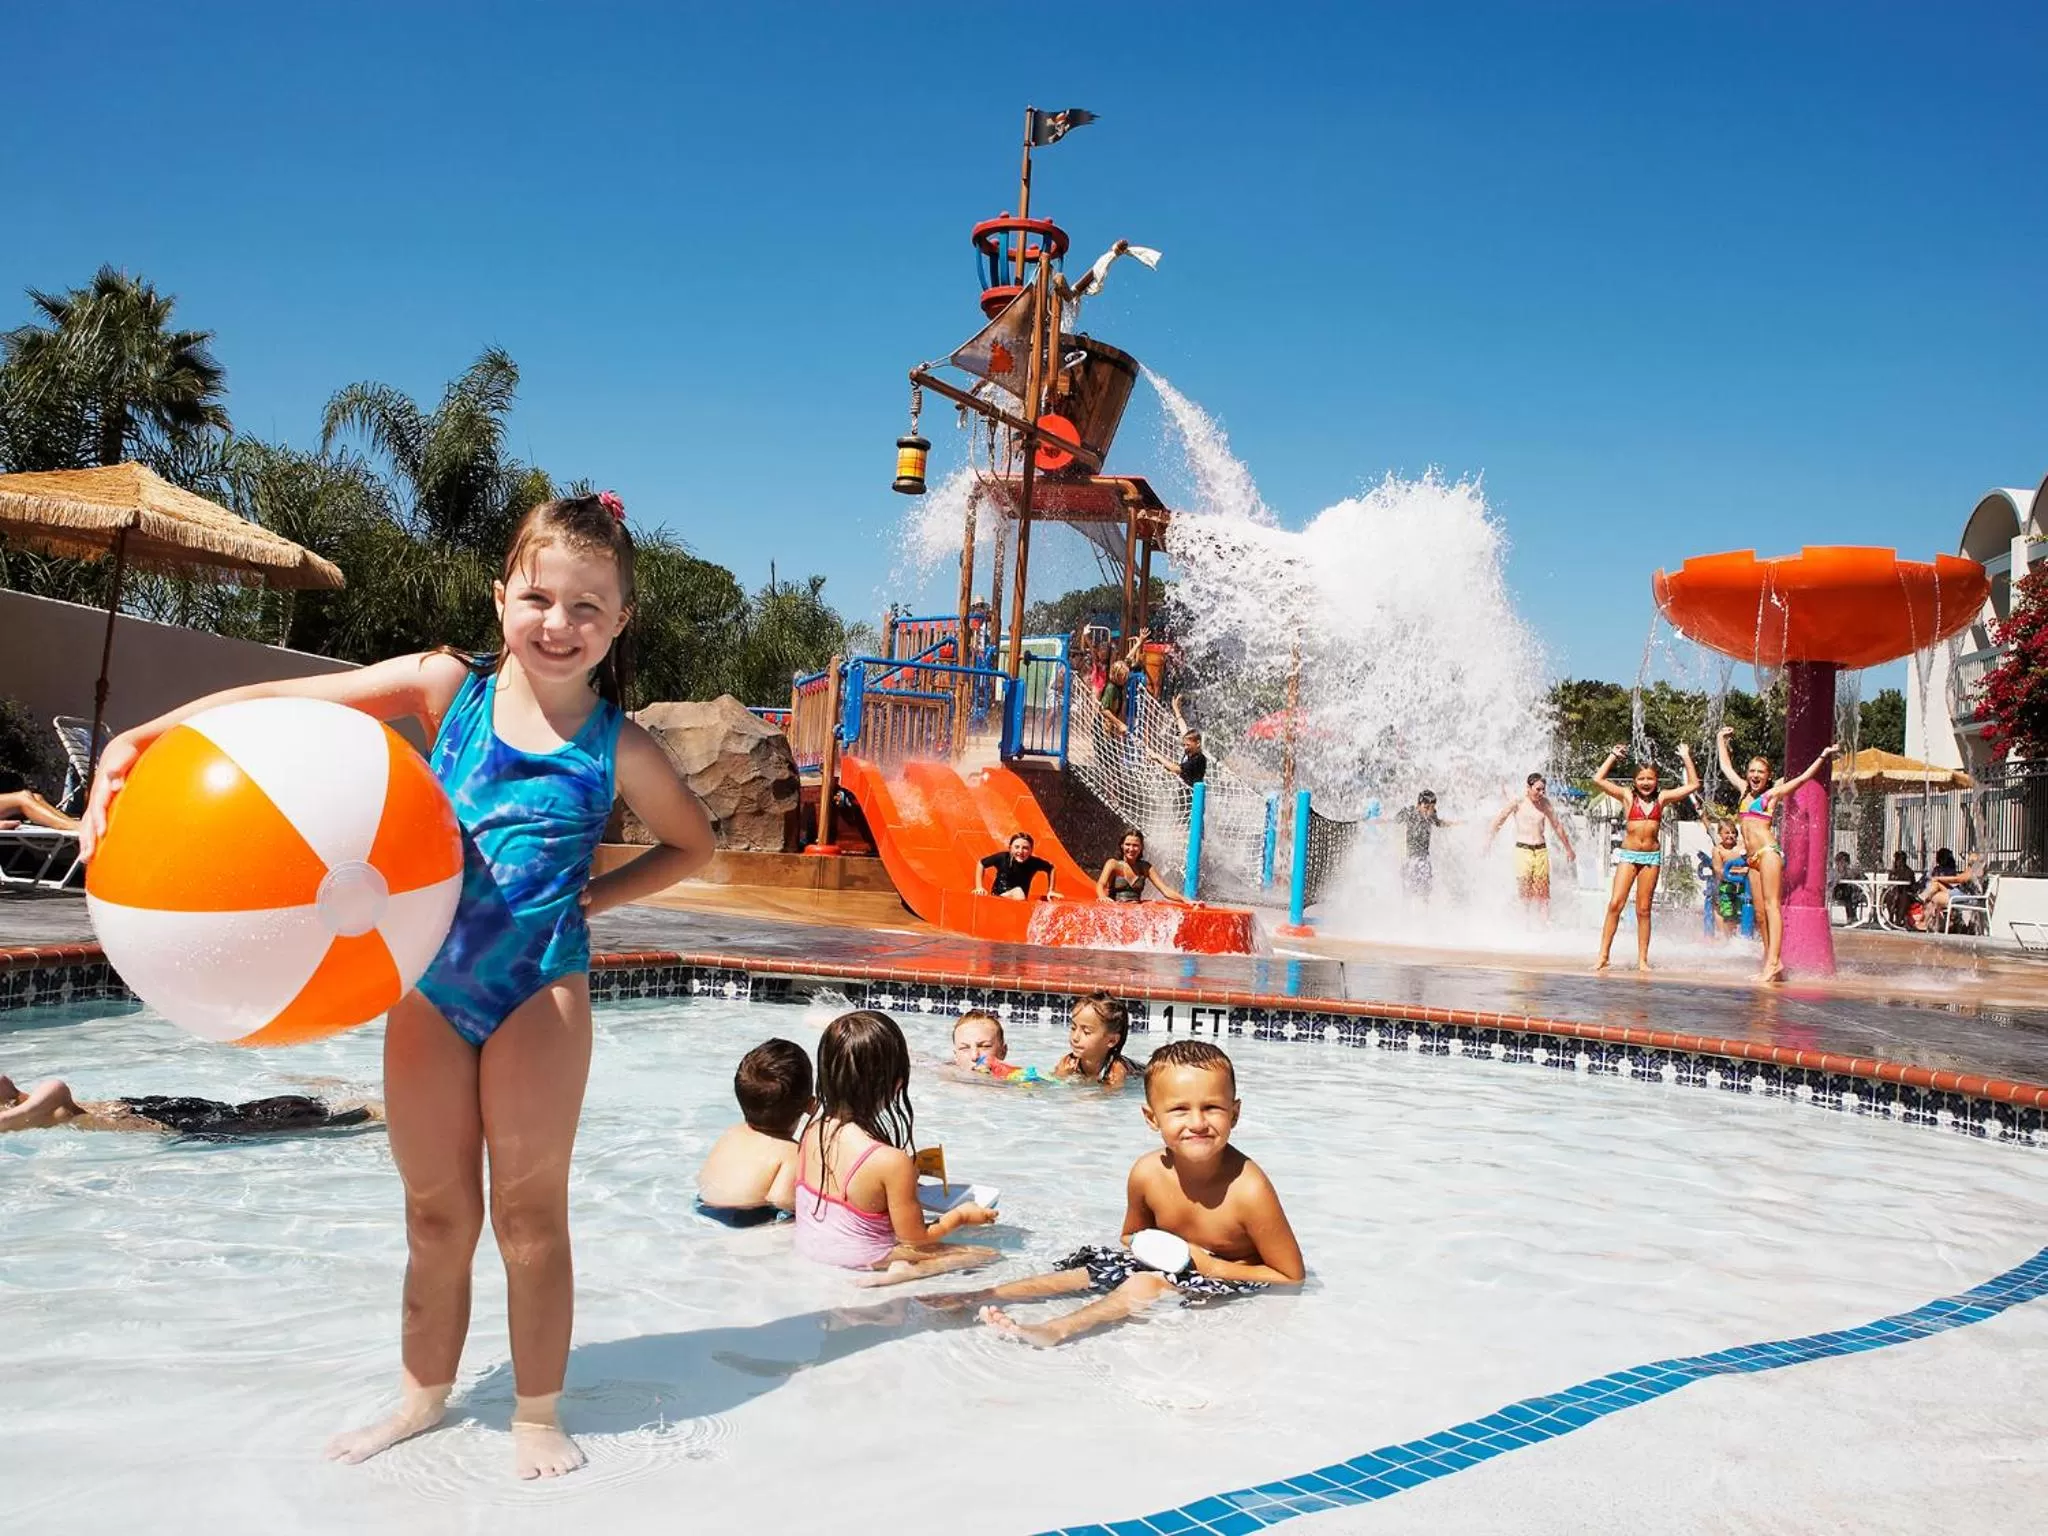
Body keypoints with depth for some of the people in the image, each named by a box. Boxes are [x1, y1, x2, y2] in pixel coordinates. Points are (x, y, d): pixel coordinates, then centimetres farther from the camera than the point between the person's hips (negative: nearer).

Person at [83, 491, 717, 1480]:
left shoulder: (619, 751, -6)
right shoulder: (450, 686, -4)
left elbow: (694, 844, 9)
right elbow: (281, 702, -8)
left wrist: (596, 896, -3)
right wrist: (138, 741, -20)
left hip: (540, 985, -2)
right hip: (426, 982, 2)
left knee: (528, 1209, 7)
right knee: (435, 1212, 15)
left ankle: (535, 1414, 25)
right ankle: (423, 1396, 36)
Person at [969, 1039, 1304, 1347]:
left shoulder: (1248, 1189, -29)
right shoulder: (1147, 1173, -14)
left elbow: (1292, 1277, -19)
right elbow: (1132, 1236, 8)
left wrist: (1213, 1266, -22)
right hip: (1172, 1269, 6)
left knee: (1144, 1286, -28)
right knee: (1083, 1271, -2)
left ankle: (1055, 1330, -27)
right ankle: (972, 1299, 4)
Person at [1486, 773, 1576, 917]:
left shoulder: (1544, 803, 8)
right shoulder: (1518, 801, -3)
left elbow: (1557, 825, 19)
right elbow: (1500, 820, 3)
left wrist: (1568, 848, 26)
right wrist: (1487, 843, 2)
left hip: (1541, 850, 3)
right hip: (1523, 850, -3)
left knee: (1543, 891, 1)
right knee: (1524, 890, -7)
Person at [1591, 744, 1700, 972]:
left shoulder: (1662, 798, 8)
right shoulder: (1628, 796, 3)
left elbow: (1693, 785, 11)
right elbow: (1598, 780, -4)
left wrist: (1686, 758, 9)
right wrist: (1613, 756, 0)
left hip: (1652, 856, 2)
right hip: (1628, 854, -1)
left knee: (1643, 909, 5)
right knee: (1615, 904, -10)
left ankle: (1642, 959, 9)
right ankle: (1603, 956, -7)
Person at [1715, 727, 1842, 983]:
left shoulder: (1772, 794, 4)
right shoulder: (1744, 791, 19)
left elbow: (1803, 778, 1)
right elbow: (1726, 767, 30)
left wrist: (1823, 756, -3)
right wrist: (1721, 741, 37)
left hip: (1768, 852, -6)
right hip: (1752, 858, 6)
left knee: (1771, 905, -14)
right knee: (1759, 911, 2)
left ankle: (1773, 962, -23)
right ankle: (1771, 963, 2)